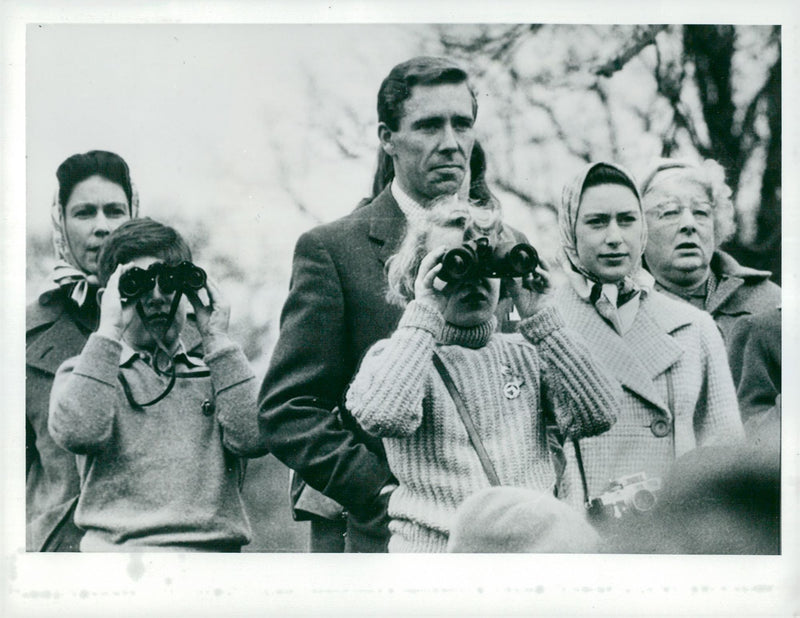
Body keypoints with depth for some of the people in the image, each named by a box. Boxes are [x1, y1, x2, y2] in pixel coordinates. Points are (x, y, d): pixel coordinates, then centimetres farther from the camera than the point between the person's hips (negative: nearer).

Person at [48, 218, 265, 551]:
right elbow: (77, 434, -7)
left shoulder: (214, 374, 22)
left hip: (215, 547, 3)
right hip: (120, 548, -2)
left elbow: (252, 439, 2)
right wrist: (109, 332, -2)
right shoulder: (83, 372, 16)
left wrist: (217, 340, 6)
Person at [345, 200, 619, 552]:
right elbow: (382, 418, -16)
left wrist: (537, 317, 4)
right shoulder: (394, 355, 8)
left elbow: (596, 416, 3)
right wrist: (423, 313, -6)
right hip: (436, 549, -3)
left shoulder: (524, 353, 18)